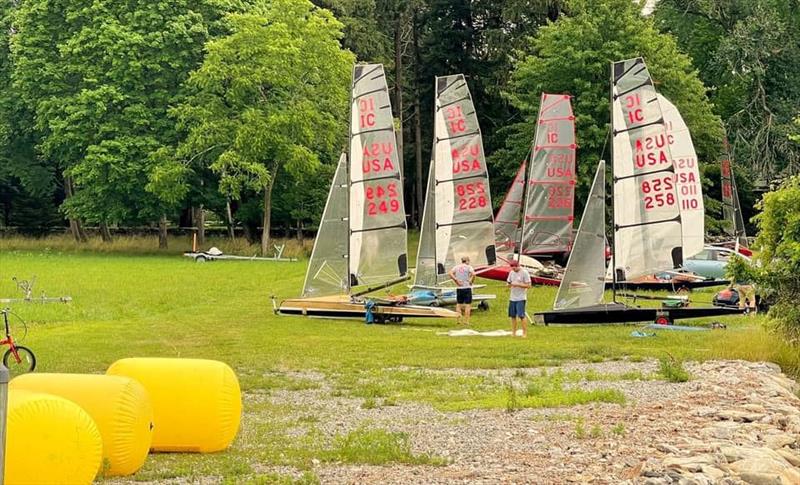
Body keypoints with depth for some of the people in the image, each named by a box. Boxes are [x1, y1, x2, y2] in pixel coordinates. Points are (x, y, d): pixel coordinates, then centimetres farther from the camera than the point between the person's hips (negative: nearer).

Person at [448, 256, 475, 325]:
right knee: (468, 304, 2)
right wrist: (471, 281, -7)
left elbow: (450, 273, -6)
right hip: (467, 288, -3)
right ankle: (466, 321, 0)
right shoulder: (468, 267, -3)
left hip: (459, 288, 3)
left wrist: (456, 280, -4)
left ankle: (459, 318, 0)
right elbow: (473, 274, -22)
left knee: (459, 304, 14)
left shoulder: (456, 267, 8)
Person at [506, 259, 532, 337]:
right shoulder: (511, 272, 12)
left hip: (521, 298, -6)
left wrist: (517, 284, -19)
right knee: (512, 315, 7)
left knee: (521, 315, -11)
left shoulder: (524, 272, -8)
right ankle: (513, 332, 15)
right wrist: (509, 284, -6)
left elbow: (528, 285, -11)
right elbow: (508, 283, 19)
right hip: (512, 298, 6)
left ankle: (525, 333, -6)